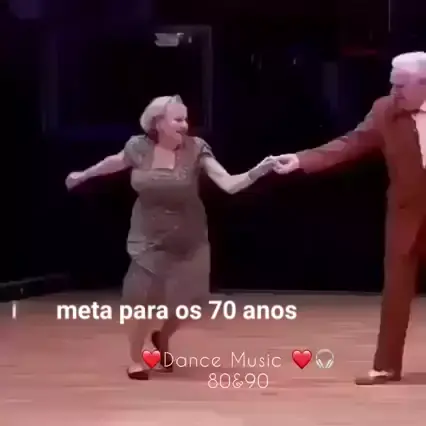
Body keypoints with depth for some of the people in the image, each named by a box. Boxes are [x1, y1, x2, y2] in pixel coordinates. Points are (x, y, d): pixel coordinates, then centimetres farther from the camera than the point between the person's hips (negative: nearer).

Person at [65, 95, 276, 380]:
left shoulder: (196, 149, -16)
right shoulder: (139, 147, -12)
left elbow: (230, 184, -24)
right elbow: (115, 163, 11)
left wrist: (260, 170, -41)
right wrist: (83, 175, 26)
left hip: (187, 241, 0)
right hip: (150, 238, 0)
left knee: (184, 300, 4)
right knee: (143, 299, -4)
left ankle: (163, 338, 39)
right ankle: (136, 359, 21)